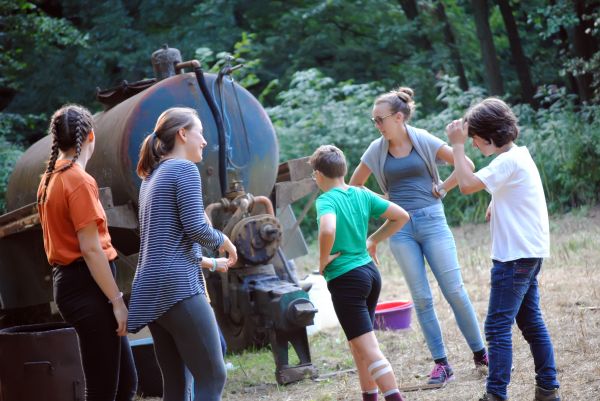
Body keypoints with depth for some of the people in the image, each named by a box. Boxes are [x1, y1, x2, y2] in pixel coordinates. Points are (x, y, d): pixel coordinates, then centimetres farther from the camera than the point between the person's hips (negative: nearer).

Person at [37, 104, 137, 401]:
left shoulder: (50, 179, 13)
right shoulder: (80, 181, -14)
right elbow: (91, 249, -19)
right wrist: (117, 300, -16)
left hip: (67, 282, 9)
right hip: (88, 287, -9)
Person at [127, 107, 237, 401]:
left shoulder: (152, 176, 22)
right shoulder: (184, 169, -5)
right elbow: (195, 228, -15)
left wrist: (207, 262, 34)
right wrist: (224, 241, 4)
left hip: (152, 290, 9)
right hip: (178, 287, -9)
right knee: (212, 377, -8)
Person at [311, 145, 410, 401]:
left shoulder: (326, 200, -13)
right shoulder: (362, 195, 7)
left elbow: (328, 230, -33)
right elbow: (401, 216, 11)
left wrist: (323, 259, -16)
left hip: (345, 279, -8)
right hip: (370, 272, 8)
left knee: (368, 349, -8)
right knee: (358, 344, 22)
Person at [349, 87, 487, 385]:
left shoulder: (424, 141, -4)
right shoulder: (376, 150, 4)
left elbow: (465, 165, -2)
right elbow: (354, 186, 15)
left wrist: (443, 189, -2)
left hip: (431, 220, -2)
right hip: (400, 228, 2)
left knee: (454, 290, -2)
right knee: (421, 298, 2)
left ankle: (480, 353, 11)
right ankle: (441, 364, 6)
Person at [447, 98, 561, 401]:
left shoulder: (508, 161, -17)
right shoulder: (519, 154, 14)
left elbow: (466, 184, -25)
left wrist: (458, 145, -17)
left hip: (515, 256, -10)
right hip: (528, 253, 10)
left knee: (498, 325, -9)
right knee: (531, 321, 14)